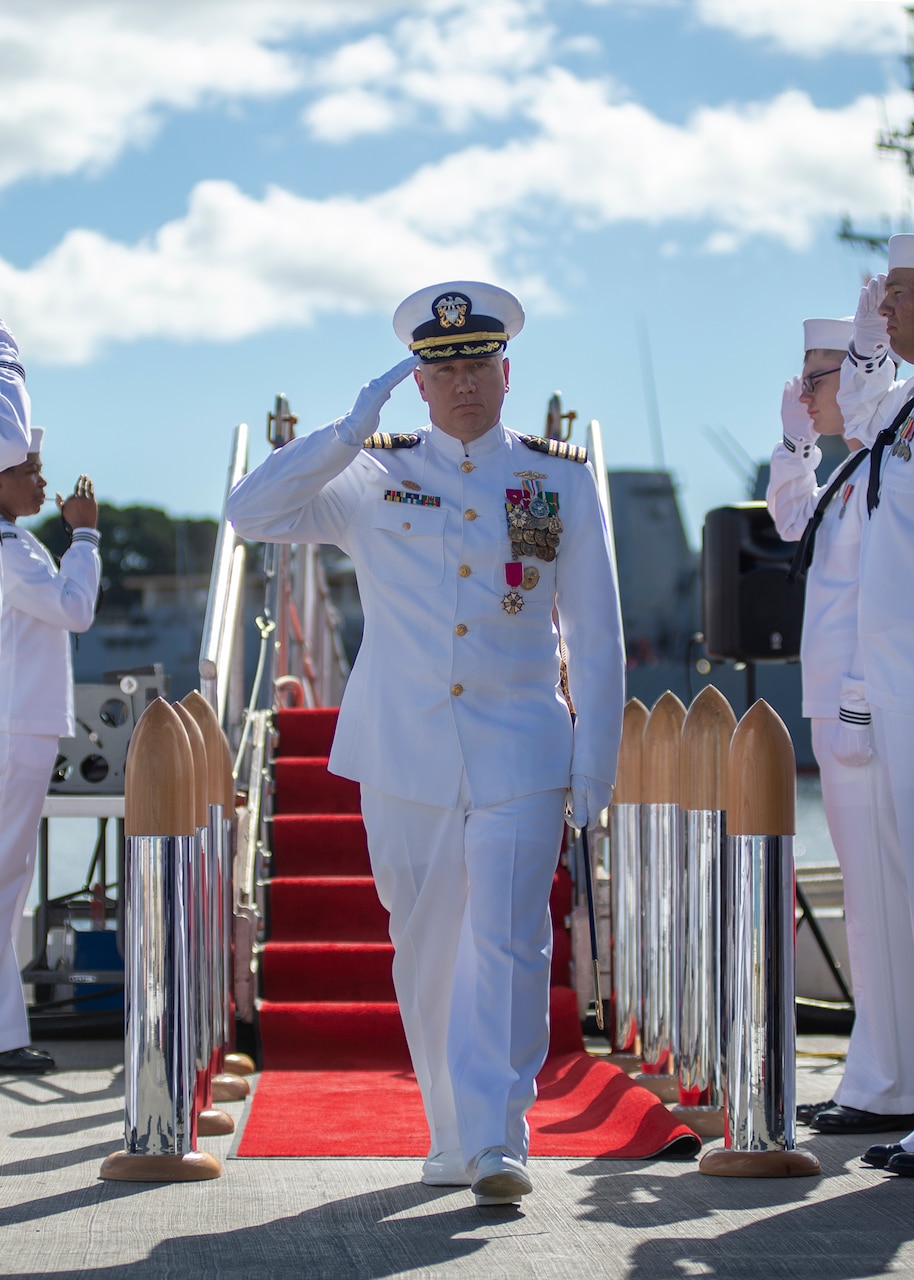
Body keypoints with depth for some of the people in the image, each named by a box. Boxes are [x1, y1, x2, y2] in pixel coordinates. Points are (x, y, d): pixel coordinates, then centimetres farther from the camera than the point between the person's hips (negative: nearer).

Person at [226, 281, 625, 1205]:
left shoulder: (561, 480, 7)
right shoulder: (374, 477, 7)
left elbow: (596, 634, 7)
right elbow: (251, 514, -5)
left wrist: (595, 761, 2)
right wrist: (351, 429, -10)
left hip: (520, 754, -1)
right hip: (404, 756, 1)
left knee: (507, 940, -13)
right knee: (427, 951, 8)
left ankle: (496, 1142, -15)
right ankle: (452, 1136, 21)